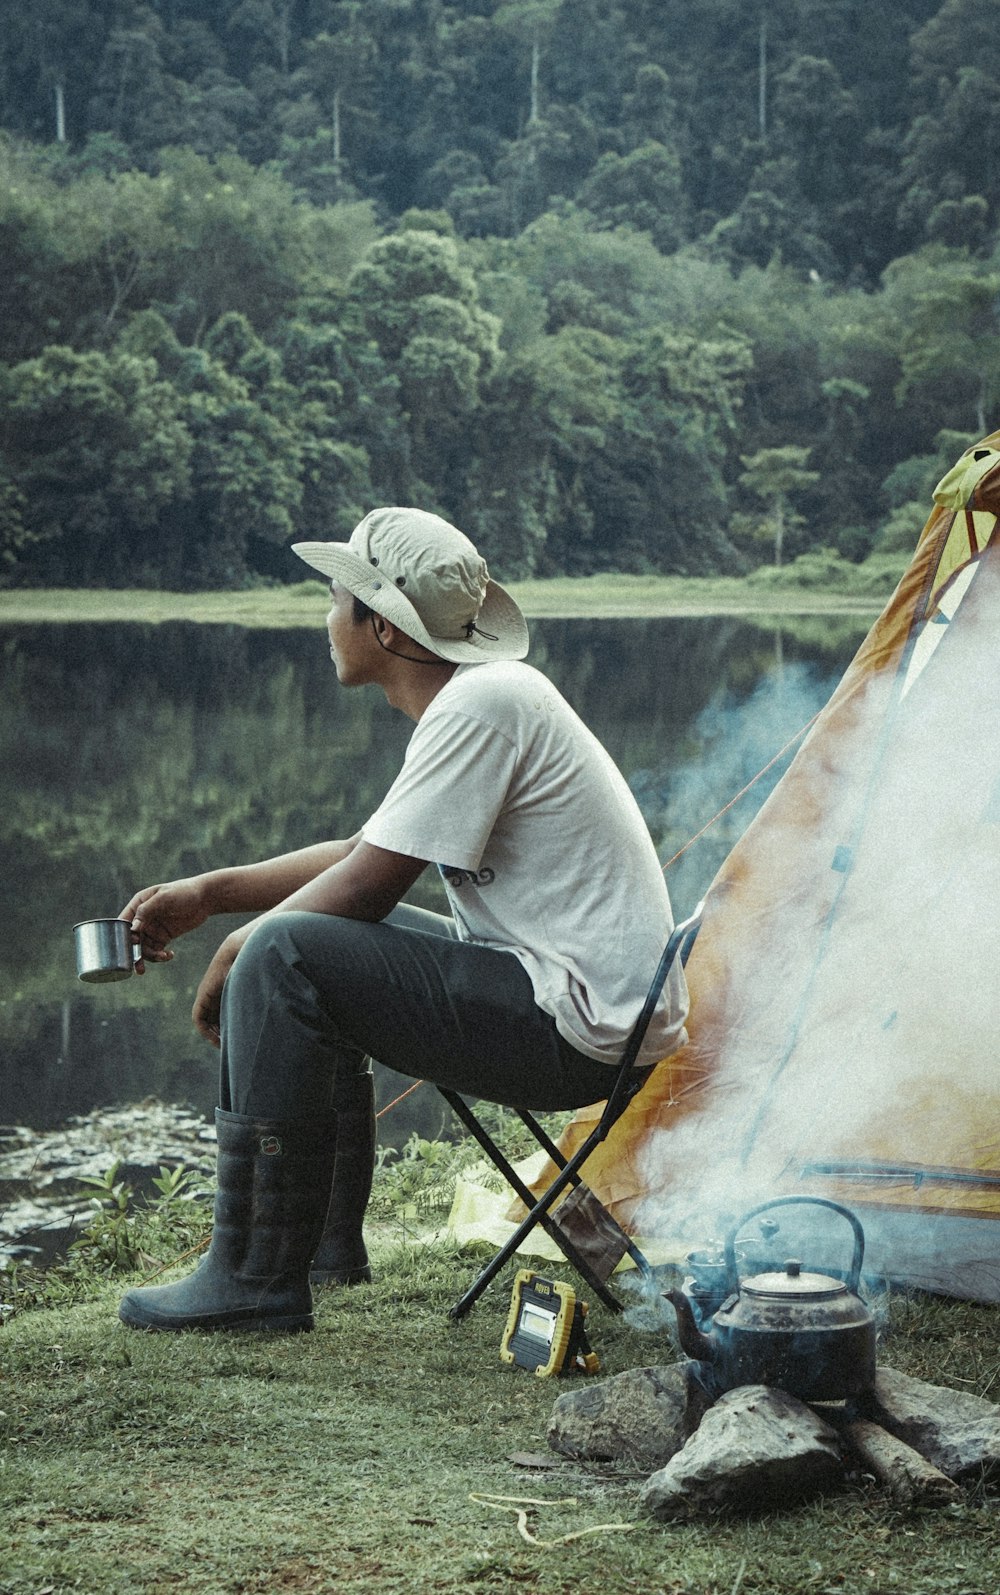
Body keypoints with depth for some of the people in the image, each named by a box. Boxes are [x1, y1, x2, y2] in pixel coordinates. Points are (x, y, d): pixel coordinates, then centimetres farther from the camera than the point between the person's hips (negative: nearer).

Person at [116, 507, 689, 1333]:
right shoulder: (473, 699, 13)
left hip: (578, 1026, -11)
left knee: (283, 955, -18)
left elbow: (367, 886, -16)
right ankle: (327, 1236, 21)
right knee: (322, 943, 21)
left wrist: (238, 951, -1)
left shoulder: (484, 704, -18)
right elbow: (362, 854, 20)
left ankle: (256, 1279, -11)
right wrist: (206, 892, 15)